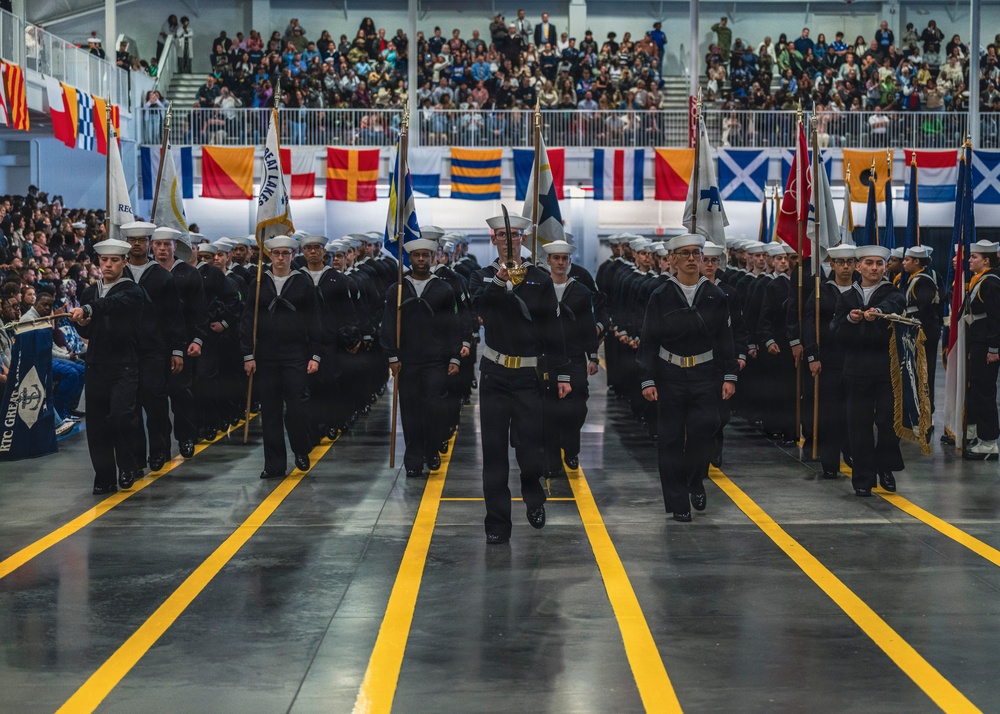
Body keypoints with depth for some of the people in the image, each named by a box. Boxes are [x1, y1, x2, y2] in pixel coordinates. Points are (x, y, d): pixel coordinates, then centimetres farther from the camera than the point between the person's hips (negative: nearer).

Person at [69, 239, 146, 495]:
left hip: (125, 366, -5)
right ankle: (104, 478, 11)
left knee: (121, 416, -18)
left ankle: (129, 466, 3)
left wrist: (87, 310, -41)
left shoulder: (132, 291, -3)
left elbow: (113, 303, -26)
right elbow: (85, 333, 18)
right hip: (96, 367, 5)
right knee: (97, 423, 3)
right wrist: (82, 323, -4)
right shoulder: (89, 293, 13)